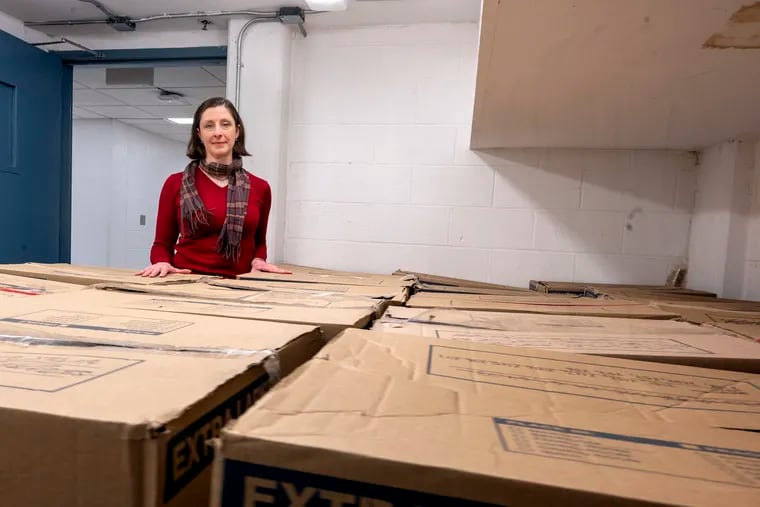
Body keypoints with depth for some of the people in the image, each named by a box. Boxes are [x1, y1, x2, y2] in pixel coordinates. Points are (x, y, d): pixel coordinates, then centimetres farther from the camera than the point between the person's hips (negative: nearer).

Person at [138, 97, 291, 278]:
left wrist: (258, 261, 0)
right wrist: (162, 262, -9)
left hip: (238, 284, 1)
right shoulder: (176, 184, 4)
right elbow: (162, 244, 11)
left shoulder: (260, 188, 5)